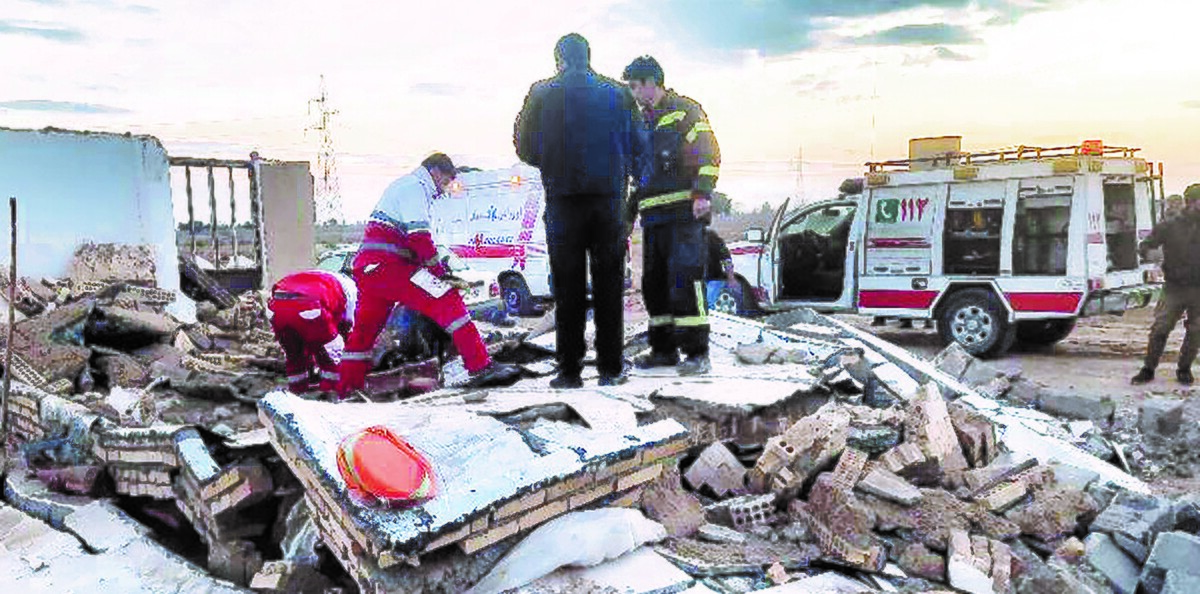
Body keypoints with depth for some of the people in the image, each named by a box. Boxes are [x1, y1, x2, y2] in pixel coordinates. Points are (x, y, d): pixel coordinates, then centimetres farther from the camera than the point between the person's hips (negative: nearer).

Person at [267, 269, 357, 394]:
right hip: (309, 308, -6)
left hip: (277, 304, 6)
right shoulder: (348, 285, 28)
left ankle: (297, 386, 33)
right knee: (330, 345, 16)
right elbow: (347, 323, 27)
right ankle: (332, 386, 18)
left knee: (292, 350, 29)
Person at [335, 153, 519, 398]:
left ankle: (346, 388, 26)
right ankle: (481, 367, -20)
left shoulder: (401, 186, 29)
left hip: (366, 267, 10)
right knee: (447, 300, -14)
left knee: (365, 330, 18)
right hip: (387, 264, -10)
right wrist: (441, 274, -7)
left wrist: (438, 264, 21)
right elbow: (420, 237, -14)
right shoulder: (415, 186, -2)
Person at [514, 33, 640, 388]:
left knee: (568, 286, 3)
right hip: (609, 198, 1)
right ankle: (610, 367, 9)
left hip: (563, 200, -1)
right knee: (609, 284, 7)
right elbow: (636, 147, 7)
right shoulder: (617, 93, 7)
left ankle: (569, 370, 4)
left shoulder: (542, 94, 2)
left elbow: (525, 148, 4)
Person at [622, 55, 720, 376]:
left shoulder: (684, 110, 0)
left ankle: (697, 352, -10)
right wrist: (629, 212, 25)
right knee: (654, 282, 8)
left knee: (684, 279, -13)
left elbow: (708, 154, -11)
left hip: (683, 213, -8)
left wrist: (703, 193, -24)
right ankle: (664, 349, 17)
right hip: (653, 215, 8)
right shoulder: (643, 121, 24)